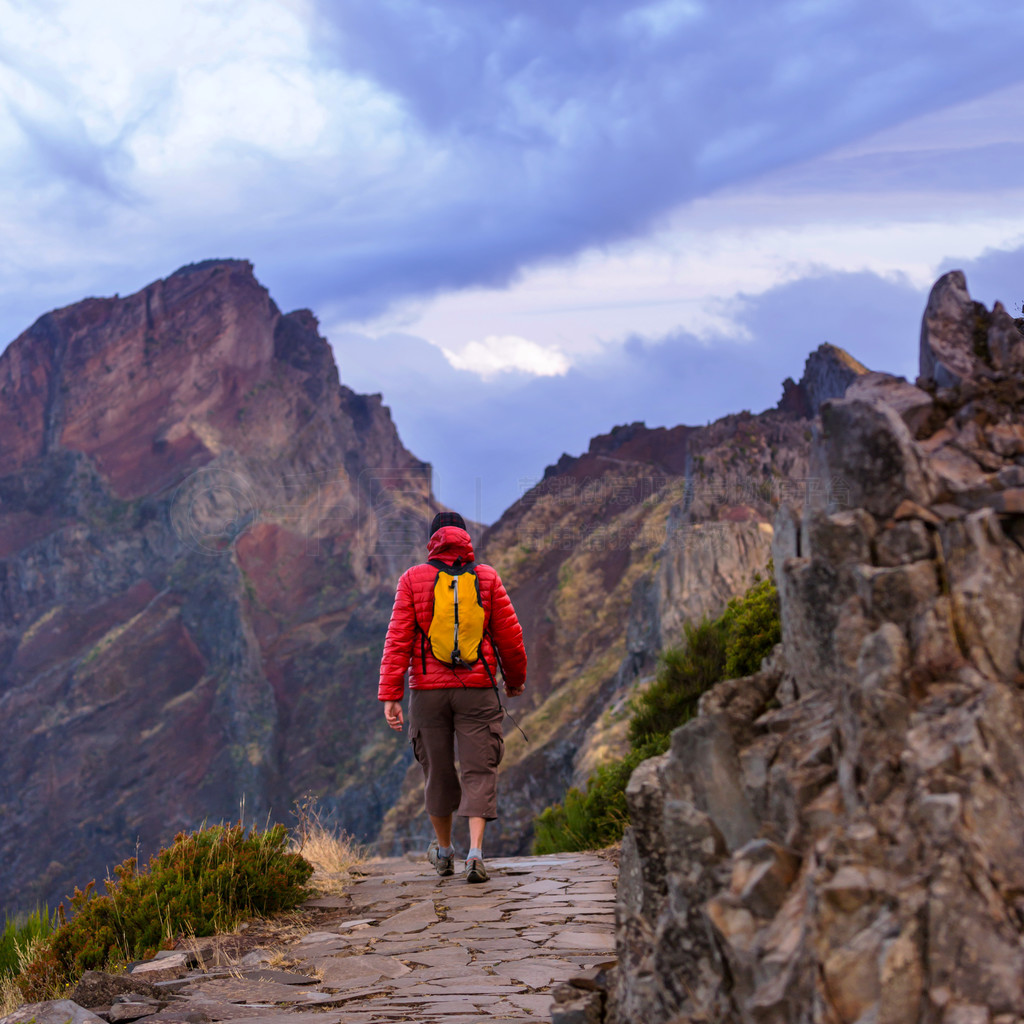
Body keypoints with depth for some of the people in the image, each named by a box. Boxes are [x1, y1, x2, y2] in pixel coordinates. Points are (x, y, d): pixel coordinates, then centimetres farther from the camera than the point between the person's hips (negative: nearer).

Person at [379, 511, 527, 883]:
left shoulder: (412, 580, 2)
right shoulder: (487, 578, 3)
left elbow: (397, 640, -5)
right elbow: (509, 636, 4)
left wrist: (390, 695, -6)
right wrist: (515, 679, 21)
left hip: (428, 689, 1)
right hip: (477, 688, -1)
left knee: (438, 770, 14)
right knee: (478, 771, 0)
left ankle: (443, 851, 30)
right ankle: (475, 852, -16)